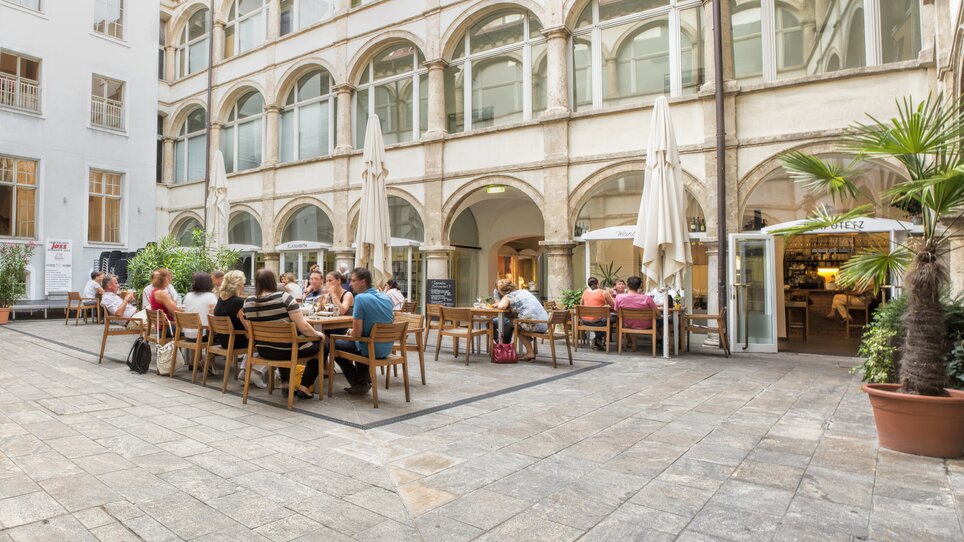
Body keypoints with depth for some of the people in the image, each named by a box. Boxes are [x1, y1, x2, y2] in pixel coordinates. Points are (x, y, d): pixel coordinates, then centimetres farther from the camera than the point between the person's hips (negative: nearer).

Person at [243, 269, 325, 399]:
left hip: (263, 351, 6)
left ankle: (285, 383, 34)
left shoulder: (248, 302, -6)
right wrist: (317, 333, -2)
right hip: (286, 350, -5)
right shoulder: (284, 297, -18)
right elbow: (303, 327, -20)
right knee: (320, 345, 18)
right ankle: (304, 387, 13)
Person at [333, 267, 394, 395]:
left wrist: (350, 332, 4)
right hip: (387, 349, 7)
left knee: (335, 345, 17)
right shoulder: (386, 298, 2)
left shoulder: (360, 298, -20)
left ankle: (358, 384, 18)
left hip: (371, 350, -7)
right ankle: (365, 380, 30)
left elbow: (357, 333, -21)